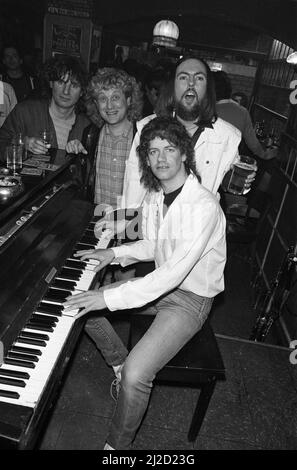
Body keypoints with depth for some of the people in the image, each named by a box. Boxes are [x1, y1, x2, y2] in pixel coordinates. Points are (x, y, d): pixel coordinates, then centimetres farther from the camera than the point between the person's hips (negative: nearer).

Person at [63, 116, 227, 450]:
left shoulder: (203, 207, -27)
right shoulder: (153, 197, -1)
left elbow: (173, 274, -32)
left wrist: (110, 297, -33)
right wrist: (114, 253, -3)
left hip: (190, 298, -8)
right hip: (161, 282, 8)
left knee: (136, 375, -22)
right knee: (86, 306, 2)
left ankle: (117, 445, 8)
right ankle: (119, 364, 22)